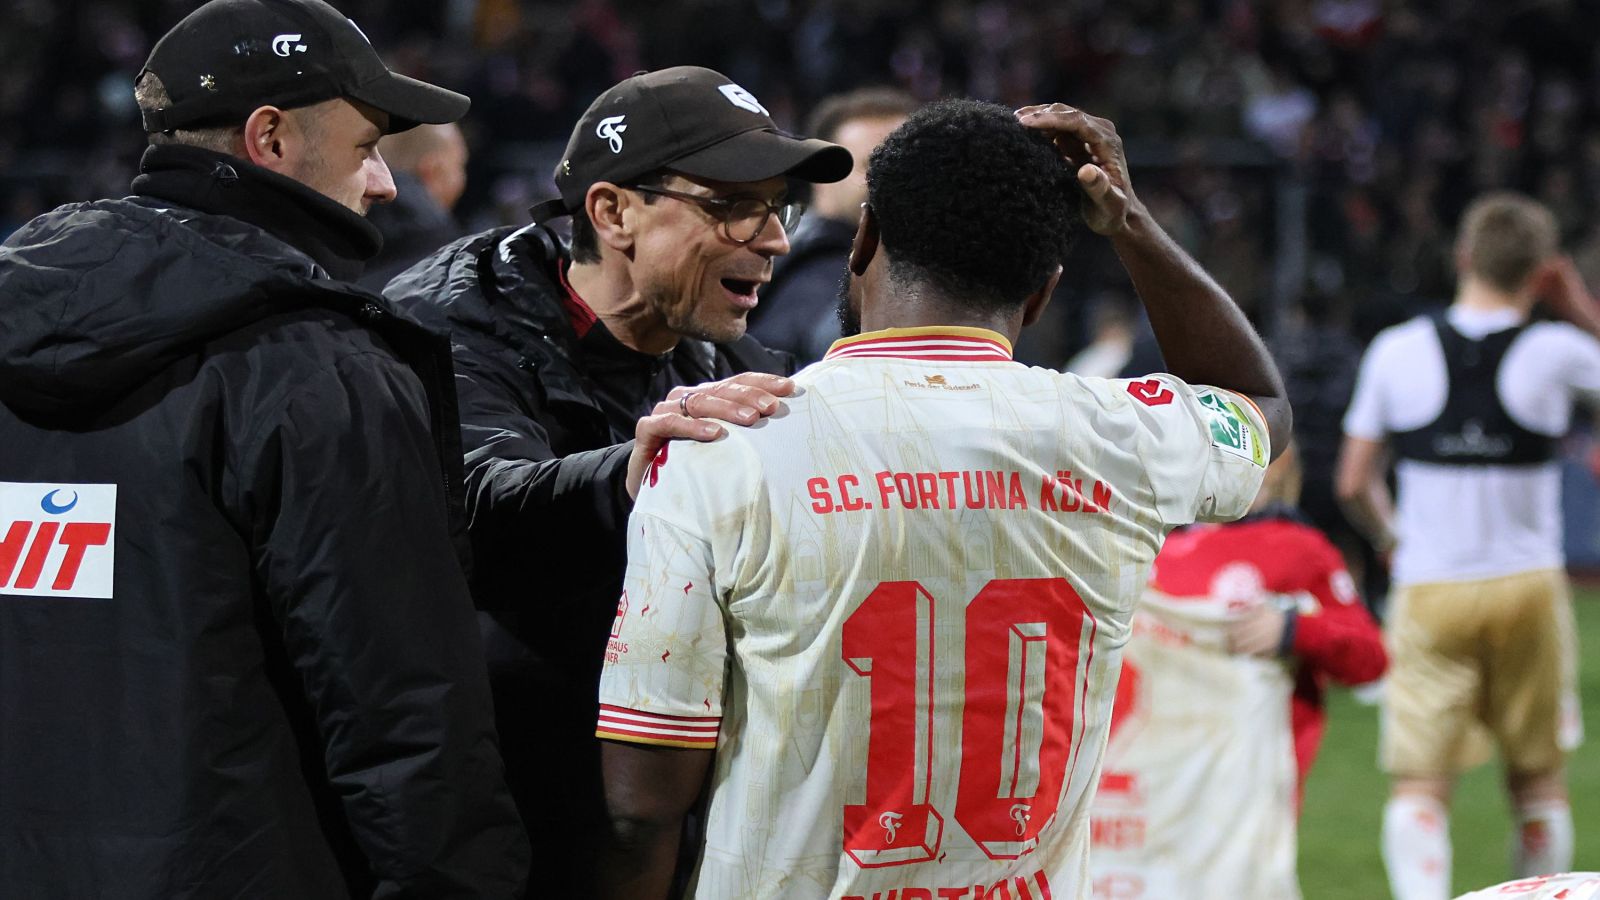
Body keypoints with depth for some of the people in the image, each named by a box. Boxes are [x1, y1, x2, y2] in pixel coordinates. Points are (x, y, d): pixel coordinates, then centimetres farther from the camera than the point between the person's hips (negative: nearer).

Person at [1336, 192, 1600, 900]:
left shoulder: (1396, 351, -3)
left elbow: (1353, 484, 3)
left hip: (1430, 592, 0)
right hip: (1527, 584, 0)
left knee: (1419, 784, -3)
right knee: (1537, 775, 16)